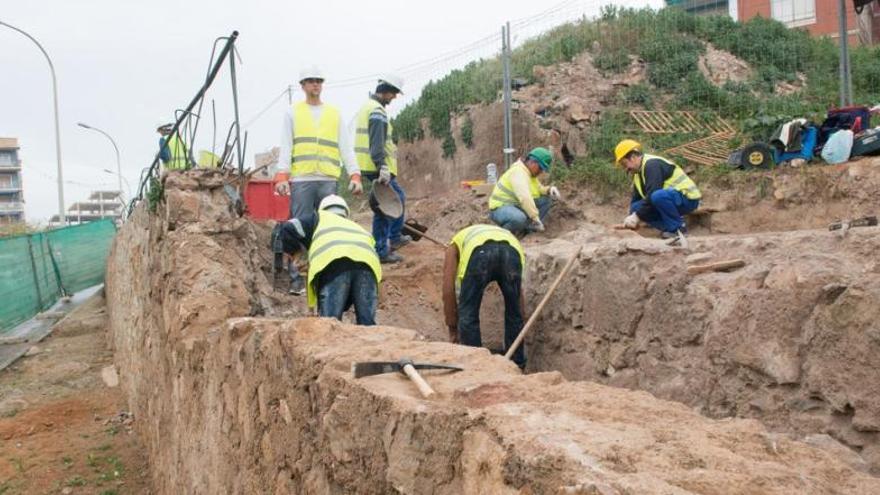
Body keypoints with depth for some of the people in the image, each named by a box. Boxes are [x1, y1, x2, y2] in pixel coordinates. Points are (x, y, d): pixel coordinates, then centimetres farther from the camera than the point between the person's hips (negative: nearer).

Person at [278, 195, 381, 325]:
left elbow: (289, 229, 22)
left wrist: (293, 251, 41)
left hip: (333, 262, -3)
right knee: (367, 323, 3)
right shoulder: (359, 228, 45)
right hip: (367, 262, 3)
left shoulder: (320, 218, 37)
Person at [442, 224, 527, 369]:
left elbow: (448, 291, 28)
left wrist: (453, 330, 36)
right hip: (512, 253, 3)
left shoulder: (456, 244, 38)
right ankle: (516, 364, 32)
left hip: (479, 253, -3)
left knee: (468, 314, 16)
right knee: (514, 314, 23)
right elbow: (519, 292, 43)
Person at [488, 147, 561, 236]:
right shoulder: (518, 172, -22)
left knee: (546, 199, 3)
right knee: (519, 218, -42)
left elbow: (539, 189, 19)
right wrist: (536, 218, -34)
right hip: (501, 208, -10)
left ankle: (528, 228, 1)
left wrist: (550, 190, -4)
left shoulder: (530, 172, 9)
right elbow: (524, 198, -34)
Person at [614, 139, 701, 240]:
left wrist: (637, 216, -24)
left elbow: (652, 195, -29)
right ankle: (669, 227, -2)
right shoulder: (639, 173, 12)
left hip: (687, 198, -10)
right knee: (636, 208, -4)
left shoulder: (652, 164, -19)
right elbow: (636, 199, 13)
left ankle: (678, 228, -19)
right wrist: (633, 216, -2)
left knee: (658, 196, -39)